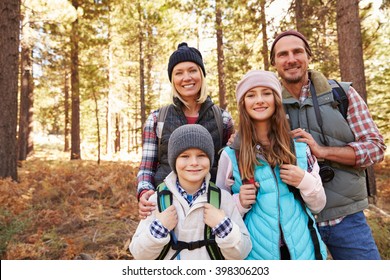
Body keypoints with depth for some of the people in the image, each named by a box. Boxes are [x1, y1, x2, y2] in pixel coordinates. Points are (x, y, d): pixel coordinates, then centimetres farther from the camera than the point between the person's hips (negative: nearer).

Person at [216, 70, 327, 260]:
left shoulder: (300, 148, -1)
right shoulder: (230, 155, -8)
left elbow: (318, 205, 4)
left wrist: (305, 181, -14)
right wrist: (239, 203, -19)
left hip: (303, 250, 2)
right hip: (257, 253, -2)